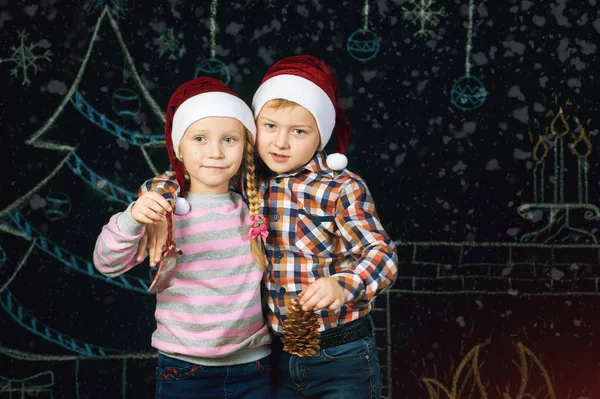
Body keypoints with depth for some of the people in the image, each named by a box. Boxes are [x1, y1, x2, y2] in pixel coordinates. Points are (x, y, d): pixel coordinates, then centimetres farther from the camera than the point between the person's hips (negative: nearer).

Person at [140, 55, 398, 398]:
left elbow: (382, 255, -18)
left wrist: (342, 286, -37)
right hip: (278, 354, 4)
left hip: (343, 356, -4)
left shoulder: (342, 188, -12)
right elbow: (166, 183, 9)